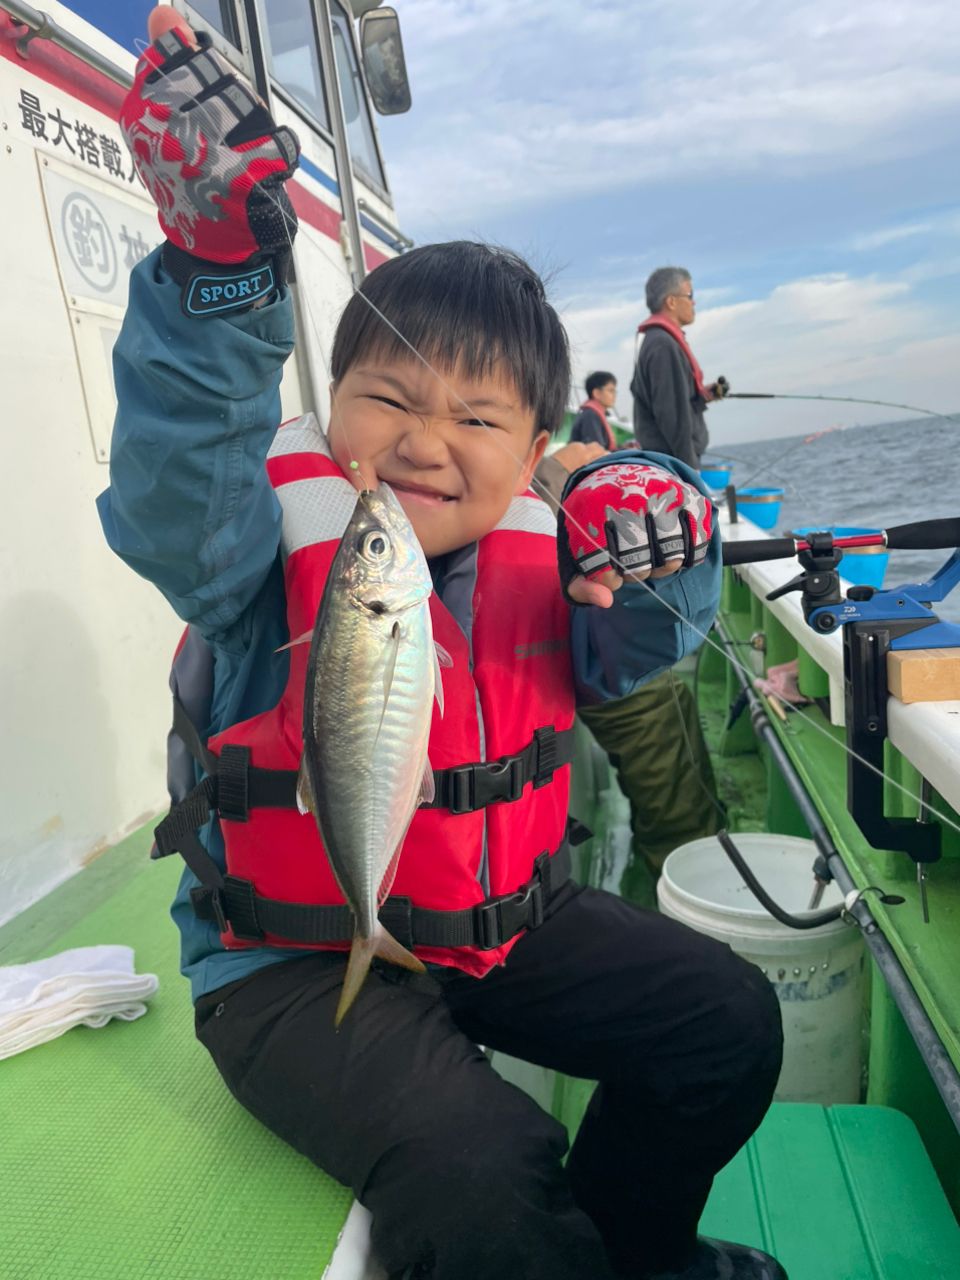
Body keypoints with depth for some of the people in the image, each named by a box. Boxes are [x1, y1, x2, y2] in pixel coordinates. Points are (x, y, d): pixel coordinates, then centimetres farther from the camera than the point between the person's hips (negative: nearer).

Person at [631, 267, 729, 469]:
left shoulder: (657, 340, 16)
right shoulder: (664, 345, -15)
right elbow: (671, 414, -20)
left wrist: (704, 395, 6)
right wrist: (690, 466, -18)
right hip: (673, 462, -10)